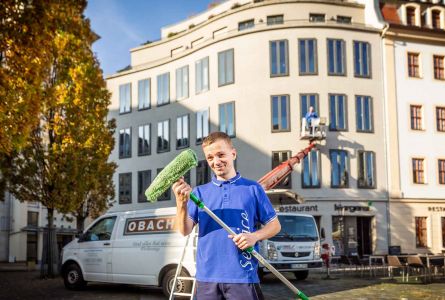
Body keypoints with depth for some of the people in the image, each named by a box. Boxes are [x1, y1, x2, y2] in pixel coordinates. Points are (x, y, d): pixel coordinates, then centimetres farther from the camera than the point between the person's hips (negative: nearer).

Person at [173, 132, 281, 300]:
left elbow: (275, 225, 8)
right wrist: (182, 203, -19)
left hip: (242, 276, -2)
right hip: (206, 277, 2)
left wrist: (255, 236, -12)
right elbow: (185, 230, -1)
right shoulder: (199, 192, 9)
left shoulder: (253, 189, 5)